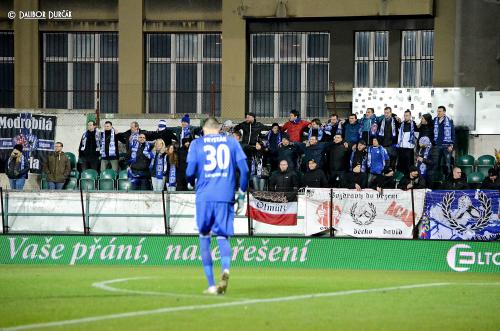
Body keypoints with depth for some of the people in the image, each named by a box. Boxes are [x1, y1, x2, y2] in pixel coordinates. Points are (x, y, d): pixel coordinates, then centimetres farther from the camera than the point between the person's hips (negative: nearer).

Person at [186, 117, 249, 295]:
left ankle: (211, 285, 5)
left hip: (204, 197, -1)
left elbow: (190, 171, -2)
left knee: (204, 237, 11)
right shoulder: (231, 142, 10)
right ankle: (226, 269, -26)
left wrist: (193, 183, 20)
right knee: (223, 237, 6)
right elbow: (244, 168, 1)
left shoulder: (197, 143, 6)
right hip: (226, 197, 1)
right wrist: (242, 191, 15)